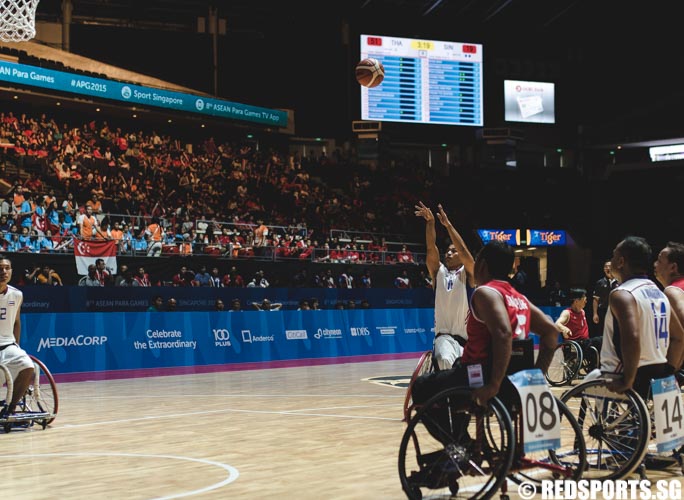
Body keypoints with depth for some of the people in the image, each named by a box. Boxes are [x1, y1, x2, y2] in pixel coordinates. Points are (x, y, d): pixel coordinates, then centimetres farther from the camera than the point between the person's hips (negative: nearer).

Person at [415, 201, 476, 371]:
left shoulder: (467, 273, 3)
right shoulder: (438, 271, 9)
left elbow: (464, 251, -15)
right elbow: (431, 249, -7)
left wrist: (448, 224, -23)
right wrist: (430, 222, -20)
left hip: (467, 337, 0)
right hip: (444, 336, 0)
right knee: (446, 361, -31)